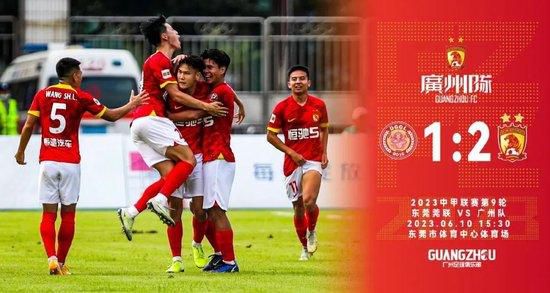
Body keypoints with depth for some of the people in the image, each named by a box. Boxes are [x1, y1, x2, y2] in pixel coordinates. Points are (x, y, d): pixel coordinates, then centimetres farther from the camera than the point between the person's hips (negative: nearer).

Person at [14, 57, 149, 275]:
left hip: (47, 161, 1)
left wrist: (21, 151, 16)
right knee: (68, 214, 7)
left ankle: (51, 258, -16)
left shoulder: (42, 95, 3)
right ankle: (61, 263, 8)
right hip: (70, 163, -1)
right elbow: (112, 116, 9)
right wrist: (132, 105, 26)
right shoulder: (81, 98, 0)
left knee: (48, 214, 1)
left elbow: (28, 126, 1)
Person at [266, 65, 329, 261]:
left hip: (314, 161, 0)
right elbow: (271, 135, 0)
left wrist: (324, 152, 6)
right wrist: (291, 152, -8)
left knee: (309, 200, -22)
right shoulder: (282, 107, -4)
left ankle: (312, 232, 8)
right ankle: (305, 247, 25)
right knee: (298, 208, 5)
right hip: (293, 162, 0)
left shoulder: (319, 105, 2)